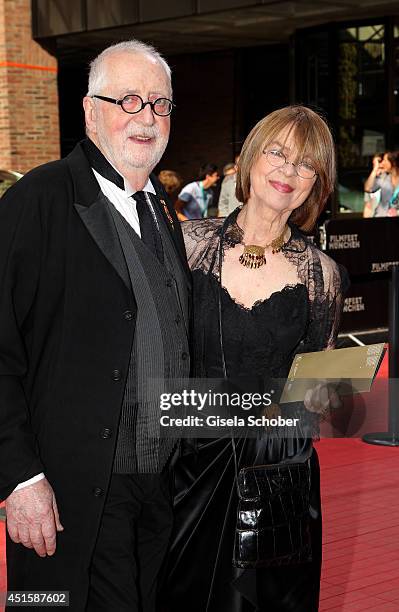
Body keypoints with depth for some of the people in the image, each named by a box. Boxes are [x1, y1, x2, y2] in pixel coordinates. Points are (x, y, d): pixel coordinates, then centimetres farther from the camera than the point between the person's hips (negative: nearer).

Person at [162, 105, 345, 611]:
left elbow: (321, 385, 9)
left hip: (280, 471, 0)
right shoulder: (189, 242, -3)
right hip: (189, 468, 0)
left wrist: (322, 396, -13)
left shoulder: (321, 274, -1)